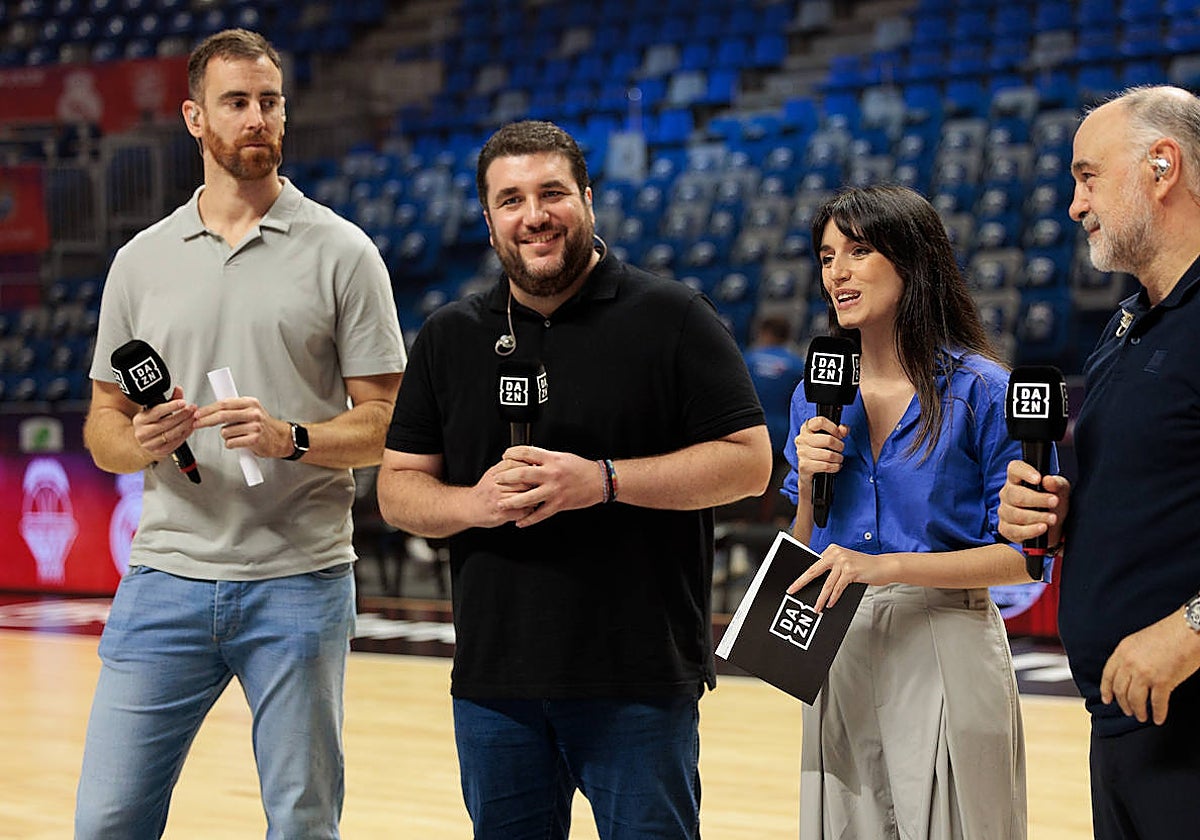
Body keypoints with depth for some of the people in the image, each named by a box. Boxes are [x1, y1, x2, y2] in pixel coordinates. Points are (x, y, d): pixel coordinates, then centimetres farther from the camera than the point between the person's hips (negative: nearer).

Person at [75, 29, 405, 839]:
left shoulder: (342, 253, 1)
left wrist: (290, 438, -19)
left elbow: (385, 422, -1)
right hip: (167, 577, 3)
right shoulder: (141, 261, 10)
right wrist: (141, 442, -9)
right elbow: (104, 423, 14)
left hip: (299, 582, -2)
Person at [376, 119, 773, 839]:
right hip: (492, 683, 4)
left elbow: (748, 461, -6)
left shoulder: (672, 319, -1)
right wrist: (475, 503, -11)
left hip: (639, 679, -4)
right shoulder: (449, 339, 11)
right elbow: (400, 488, 11)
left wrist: (604, 481, -17)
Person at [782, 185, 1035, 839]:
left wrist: (885, 565, -17)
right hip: (838, 656, 5)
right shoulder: (817, 398, 9)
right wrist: (809, 483, -6)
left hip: (945, 656, -5)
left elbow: (1024, 557, -10)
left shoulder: (979, 390, -7)